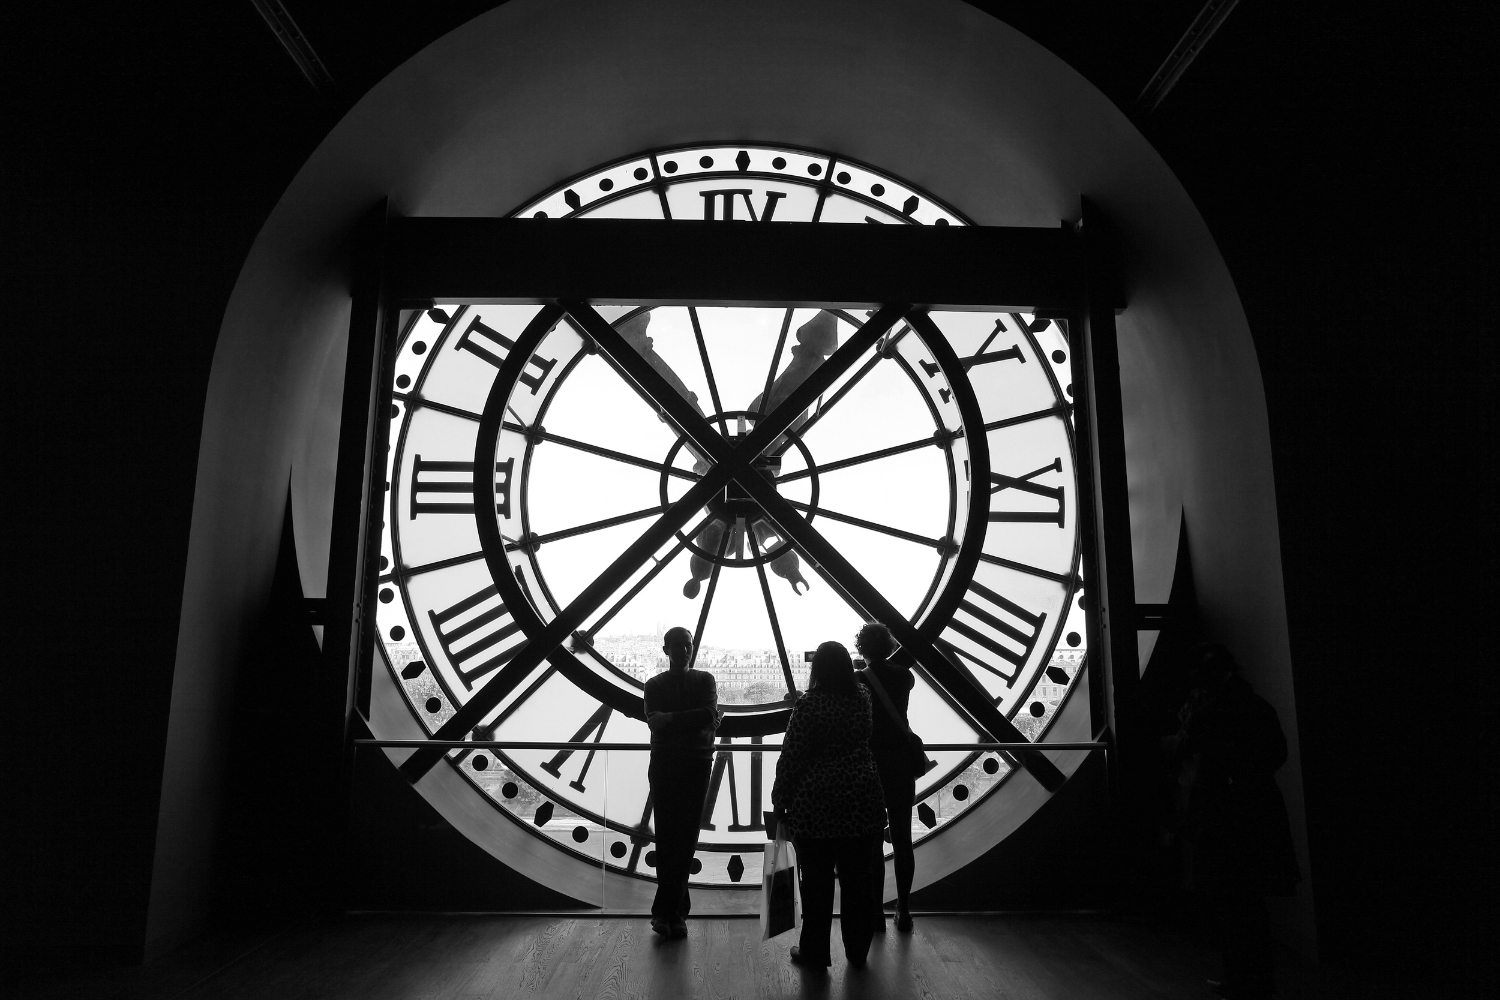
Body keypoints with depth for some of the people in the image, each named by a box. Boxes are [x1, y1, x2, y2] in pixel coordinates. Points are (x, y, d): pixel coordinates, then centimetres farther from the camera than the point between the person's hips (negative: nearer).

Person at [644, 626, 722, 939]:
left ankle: (665, 911, 3)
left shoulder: (704, 680, 10)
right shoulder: (655, 684, 9)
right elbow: (654, 721, -7)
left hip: (696, 766, 0)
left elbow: (710, 714, -7)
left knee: (684, 839, -3)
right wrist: (693, 720, -11)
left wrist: (671, 719, -11)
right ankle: (676, 911, 5)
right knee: (668, 839, -3)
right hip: (664, 767, 0)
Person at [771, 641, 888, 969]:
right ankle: (857, 951, 25)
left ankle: (815, 952, 19)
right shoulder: (863, 698, 3)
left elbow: (791, 755, -12)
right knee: (858, 879, 13)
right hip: (862, 802, 5)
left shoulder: (809, 704, -13)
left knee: (816, 882, 8)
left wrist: (780, 800, 0)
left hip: (816, 803, -4)